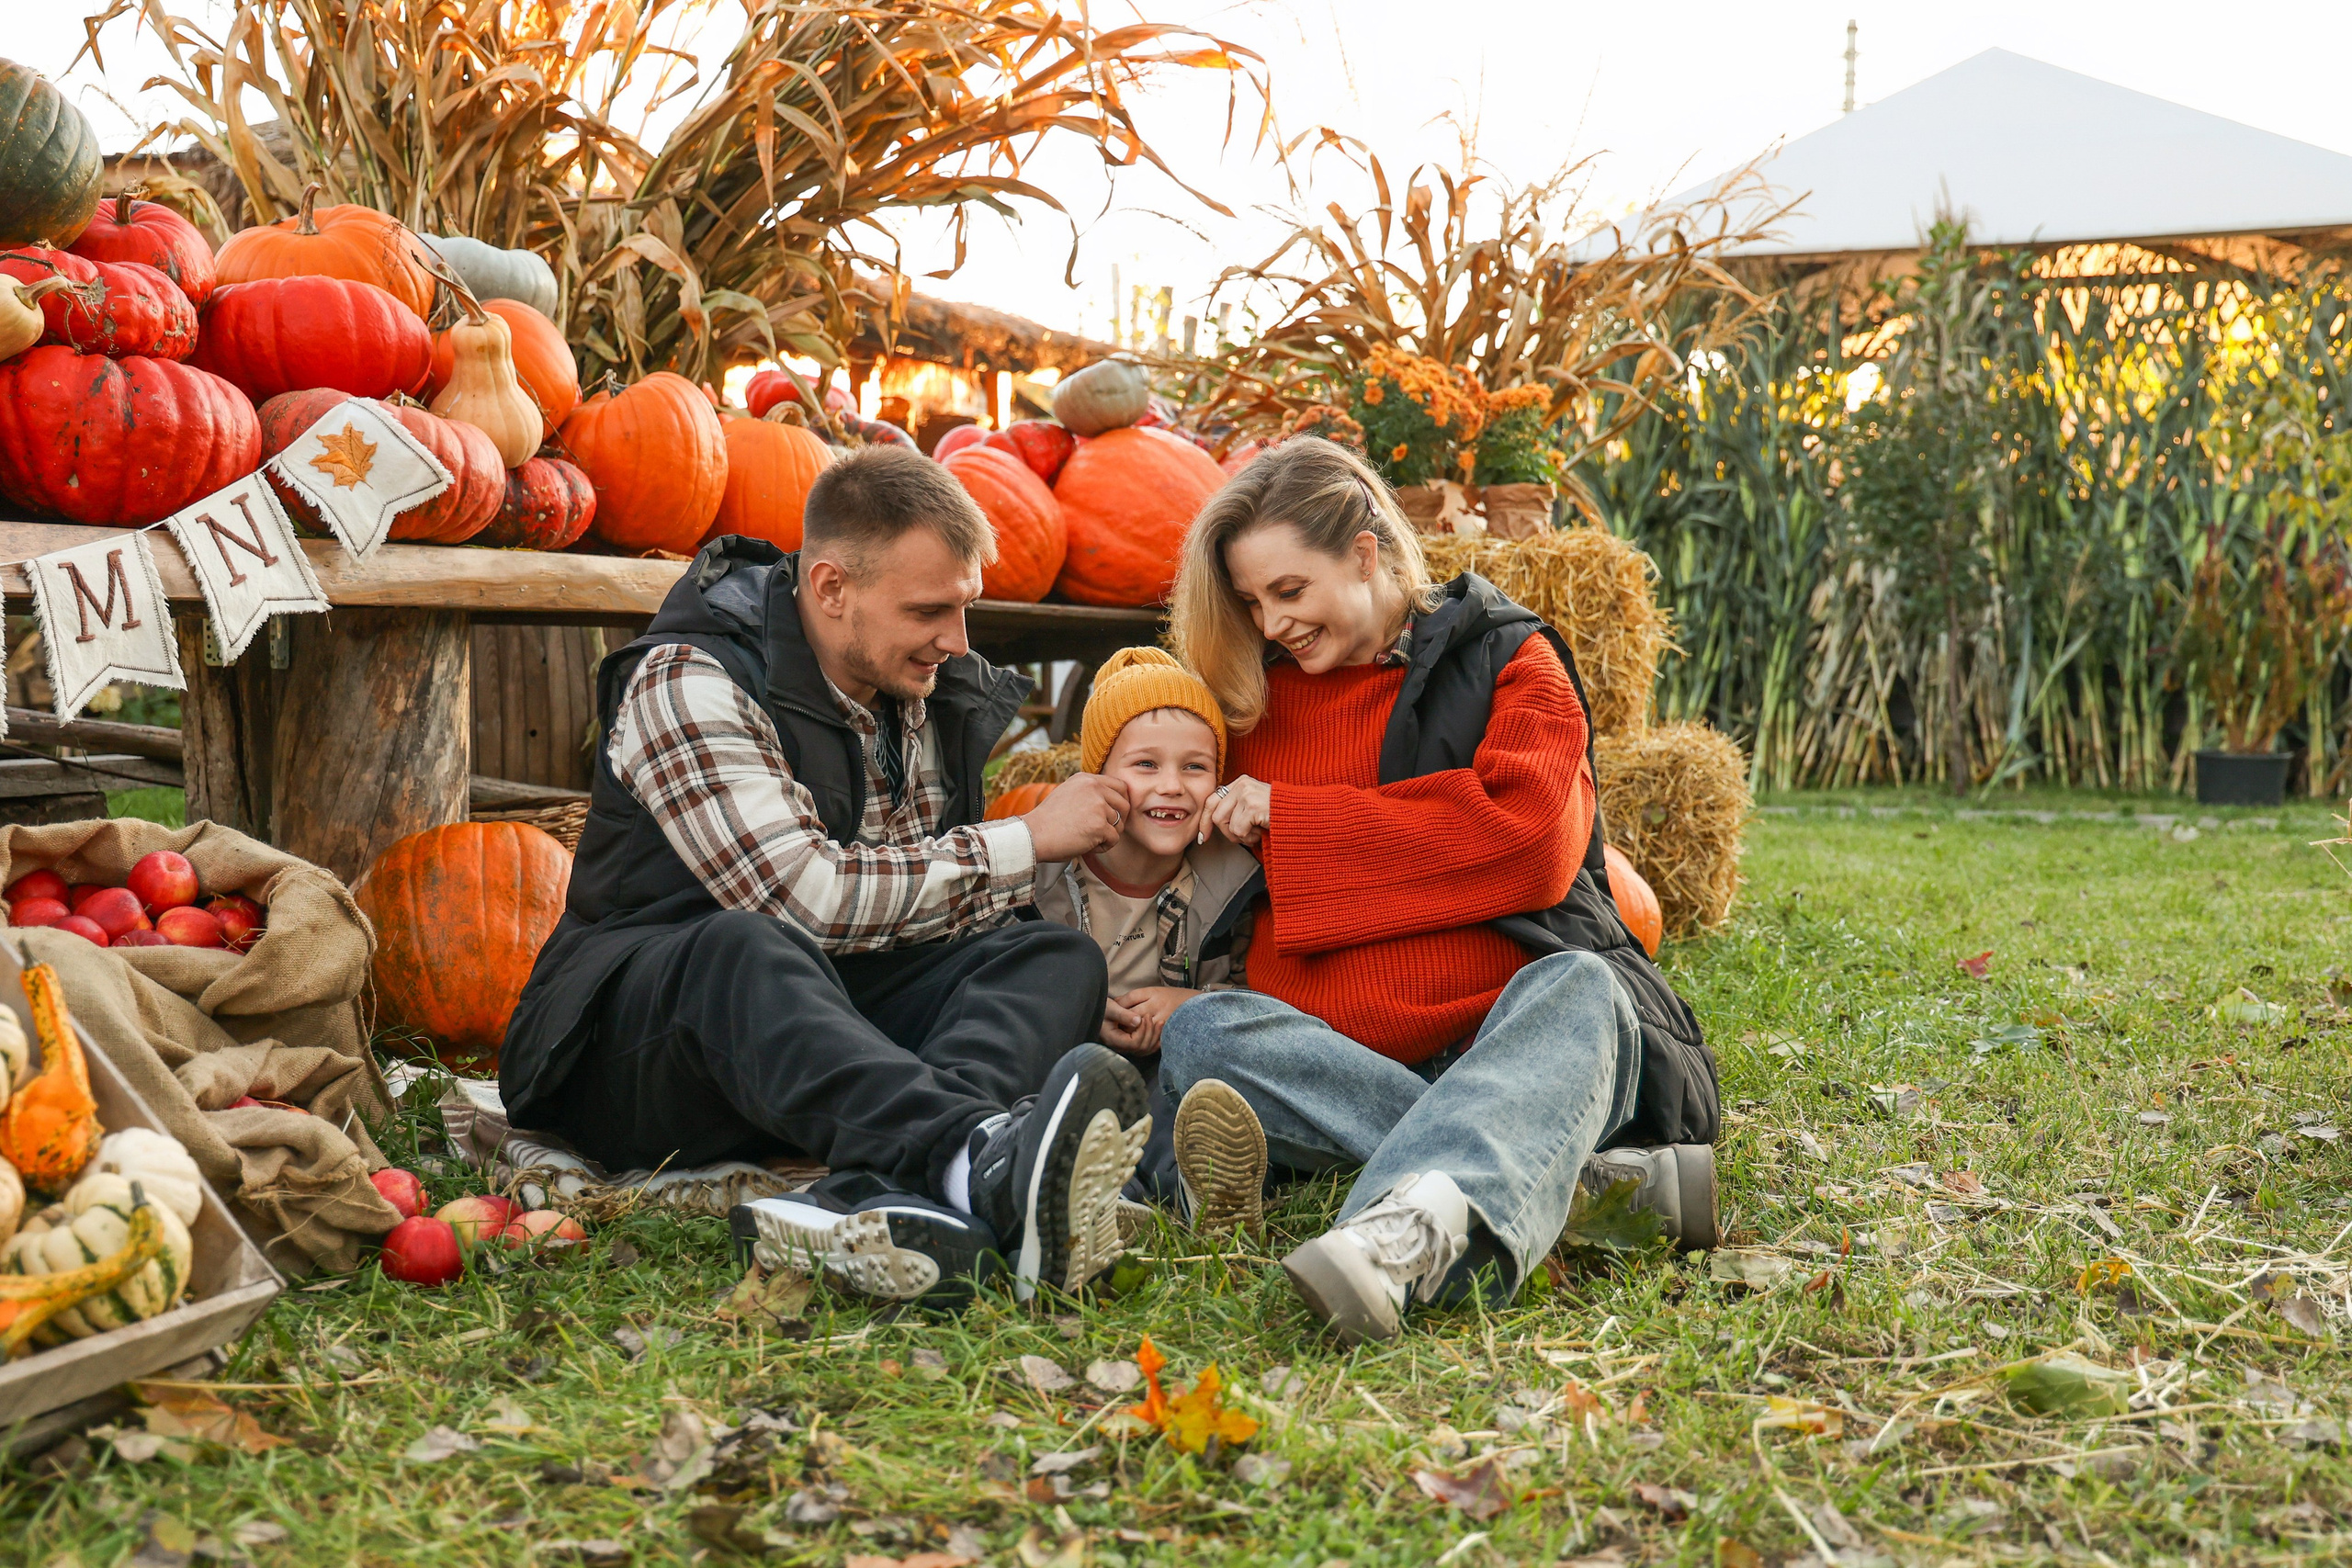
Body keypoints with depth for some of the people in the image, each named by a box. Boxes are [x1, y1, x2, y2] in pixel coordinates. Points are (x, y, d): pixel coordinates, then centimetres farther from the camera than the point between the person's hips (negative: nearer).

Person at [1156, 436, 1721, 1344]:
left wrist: (1292, 820, -6)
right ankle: (1582, 1171, -39)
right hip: (1349, 1061, 3)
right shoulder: (1259, 706, 19)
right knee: (1203, 1032, -26)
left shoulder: (1508, 658, 9)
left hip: (1520, 1031, -3)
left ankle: (1410, 1232, -65)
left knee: (1577, 988, -35)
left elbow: (1527, 836, -10)